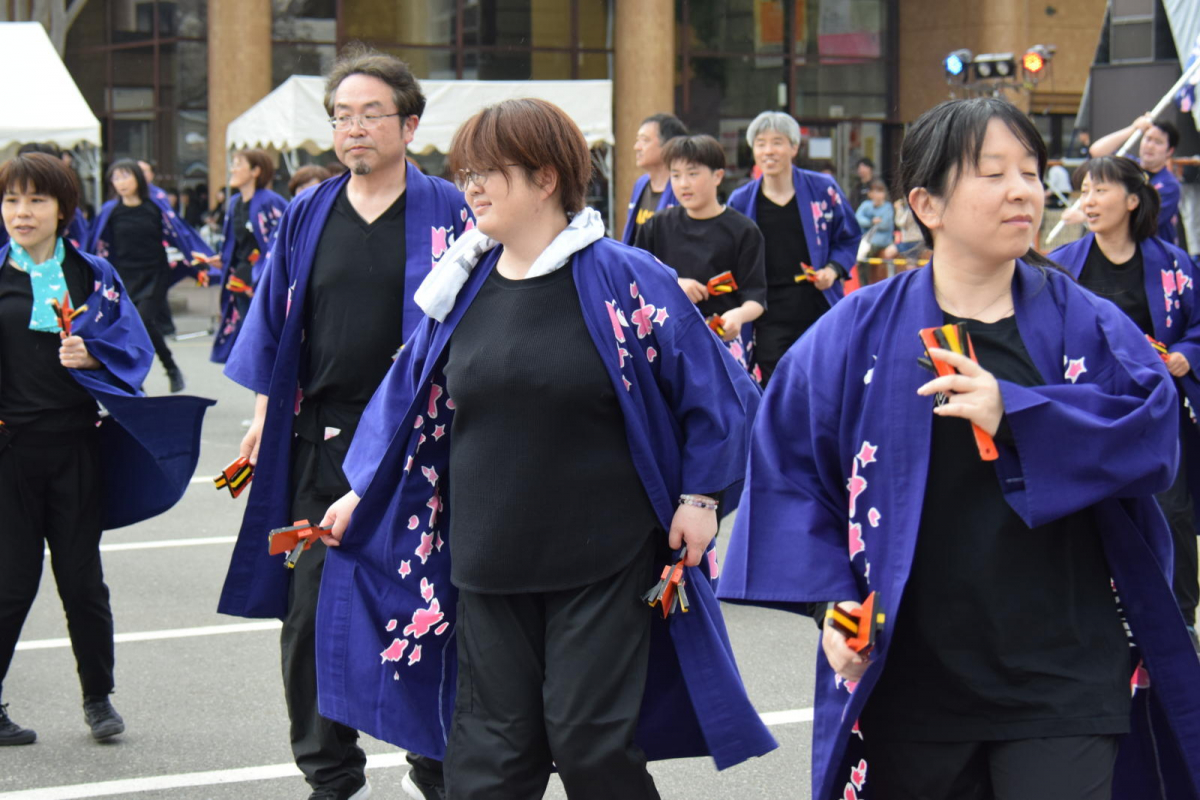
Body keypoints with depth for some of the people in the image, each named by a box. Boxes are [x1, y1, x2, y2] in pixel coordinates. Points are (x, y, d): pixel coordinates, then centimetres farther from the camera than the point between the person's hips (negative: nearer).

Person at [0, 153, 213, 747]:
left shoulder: (93, 275, 6)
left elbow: (133, 346, 2)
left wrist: (91, 357, -17)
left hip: (77, 446, 1)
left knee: (81, 576, 7)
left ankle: (98, 697, 23)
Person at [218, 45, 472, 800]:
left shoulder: (448, 211, -2)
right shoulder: (307, 216, 8)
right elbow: (277, 325, 14)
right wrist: (265, 417, 8)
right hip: (322, 444, 3)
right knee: (311, 615, 4)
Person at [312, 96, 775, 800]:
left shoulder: (622, 279, -9)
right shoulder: (463, 288, 6)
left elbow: (713, 387, -3)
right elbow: (413, 394, 18)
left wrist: (699, 496, -5)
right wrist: (362, 492, 18)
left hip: (602, 562, -4)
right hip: (488, 559, 5)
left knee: (591, 741, -2)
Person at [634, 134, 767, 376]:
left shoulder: (743, 230, -1)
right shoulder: (657, 227, 10)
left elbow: (756, 297, -5)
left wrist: (738, 315, -27)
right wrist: (673, 284, -7)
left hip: (726, 339, -3)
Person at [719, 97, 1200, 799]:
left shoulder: (1085, 326, 3)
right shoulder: (859, 332, 1)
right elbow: (789, 468, 3)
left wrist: (1013, 414, -23)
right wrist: (831, 595, -8)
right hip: (908, 681, 0)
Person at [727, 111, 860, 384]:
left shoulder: (823, 190, 0)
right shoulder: (741, 201, 3)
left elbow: (849, 239, 12)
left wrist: (833, 269, -7)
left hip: (819, 311, 0)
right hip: (769, 319, 0)